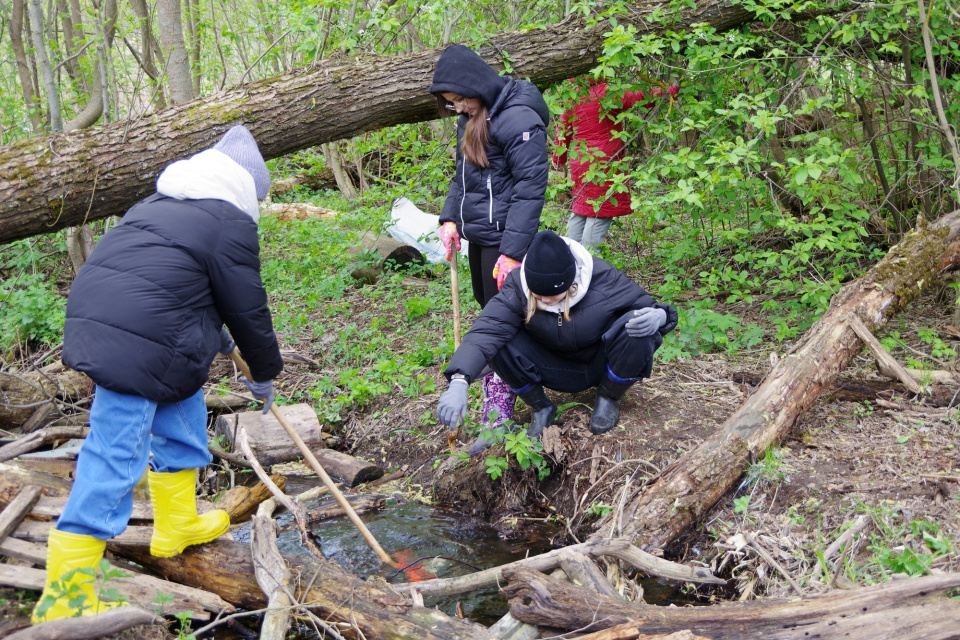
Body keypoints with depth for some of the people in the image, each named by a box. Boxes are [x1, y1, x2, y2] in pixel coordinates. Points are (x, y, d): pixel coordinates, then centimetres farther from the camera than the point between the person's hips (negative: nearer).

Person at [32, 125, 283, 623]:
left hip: (98, 317, 10)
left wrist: (213, 335, 41)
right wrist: (264, 372, 13)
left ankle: (177, 525, 41)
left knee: (182, 419, 24)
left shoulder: (159, 204, 22)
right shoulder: (230, 223, -5)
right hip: (138, 348, -10)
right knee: (114, 459, -5)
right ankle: (64, 596, 1)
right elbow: (247, 306, -1)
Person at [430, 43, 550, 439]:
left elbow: (530, 187, -20)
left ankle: (498, 414, 3)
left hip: (504, 238, -9)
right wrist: (450, 217, 6)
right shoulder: (473, 118, 12)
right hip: (477, 235, 10)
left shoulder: (518, 118, -18)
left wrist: (512, 251, -22)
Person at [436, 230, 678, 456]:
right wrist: (459, 381, -50)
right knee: (501, 343, -27)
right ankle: (540, 408, 0)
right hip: (558, 370, 1)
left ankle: (609, 398, -3)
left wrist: (657, 315, -42)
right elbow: (485, 331, -35)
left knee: (635, 328, -33)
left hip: (602, 365, -1)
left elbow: (648, 307, -15)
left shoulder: (604, 278, -25)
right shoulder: (518, 288, -24)